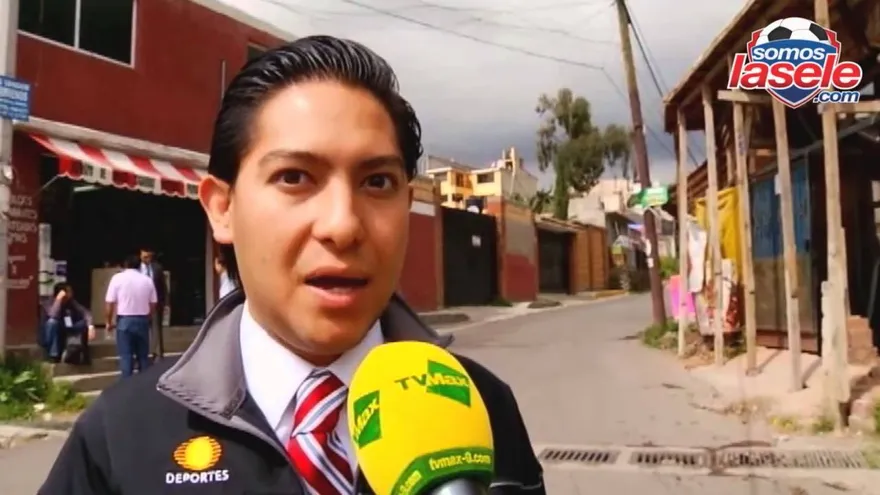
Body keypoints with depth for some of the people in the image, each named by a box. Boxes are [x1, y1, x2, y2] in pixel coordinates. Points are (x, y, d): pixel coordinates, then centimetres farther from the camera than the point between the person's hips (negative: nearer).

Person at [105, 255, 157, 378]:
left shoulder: (118, 278, -2)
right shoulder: (147, 280, 5)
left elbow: (110, 303, -6)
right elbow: (153, 303, 6)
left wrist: (109, 322, 7)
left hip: (124, 320, -2)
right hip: (142, 320, 3)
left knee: (126, 355, 1)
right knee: (143, 355, 11)